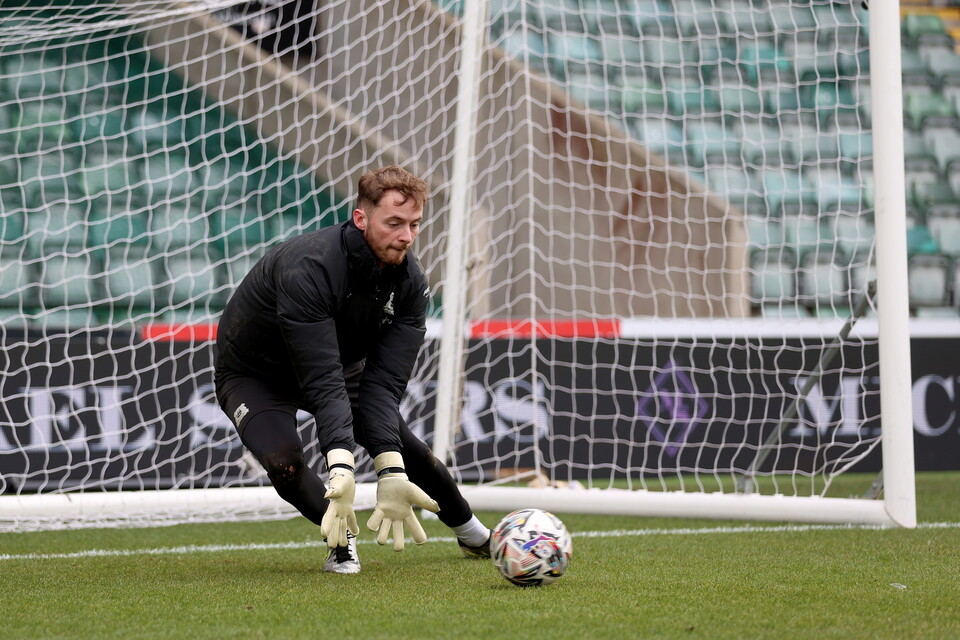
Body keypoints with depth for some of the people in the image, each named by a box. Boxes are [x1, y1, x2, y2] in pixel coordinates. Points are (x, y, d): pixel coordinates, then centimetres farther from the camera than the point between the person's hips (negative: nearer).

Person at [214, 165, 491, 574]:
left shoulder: (411, 283, -19)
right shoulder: (308, 268, -39)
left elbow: (384, 380, -25)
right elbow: (322, 380, -44)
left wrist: (391, 473, -37)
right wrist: (340, 467, -55)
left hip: (341, 365, 6)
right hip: (254, 374, -5)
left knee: (408, 450, 3)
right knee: (285, 463, -31)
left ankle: (471, 533, 30)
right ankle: (342, 537, -5)